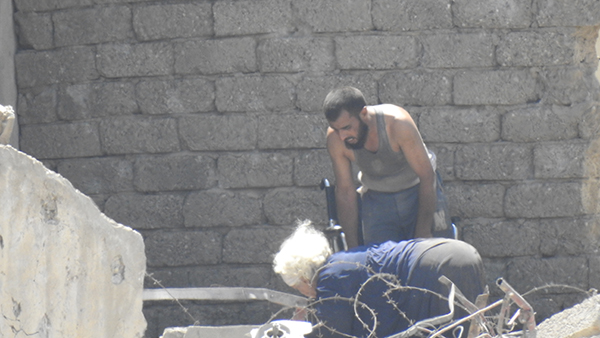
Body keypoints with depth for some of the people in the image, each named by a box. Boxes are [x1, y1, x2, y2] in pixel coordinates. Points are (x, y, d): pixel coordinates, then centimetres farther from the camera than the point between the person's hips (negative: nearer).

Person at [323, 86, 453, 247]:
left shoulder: (397, 123, -31)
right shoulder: (336, 138, -22)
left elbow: (426, 177, -24)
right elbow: (345, 191, -12)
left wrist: (423, 232, -22)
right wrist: (353, 249, -11)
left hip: (419, 190, -2)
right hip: (376, 198, 2)